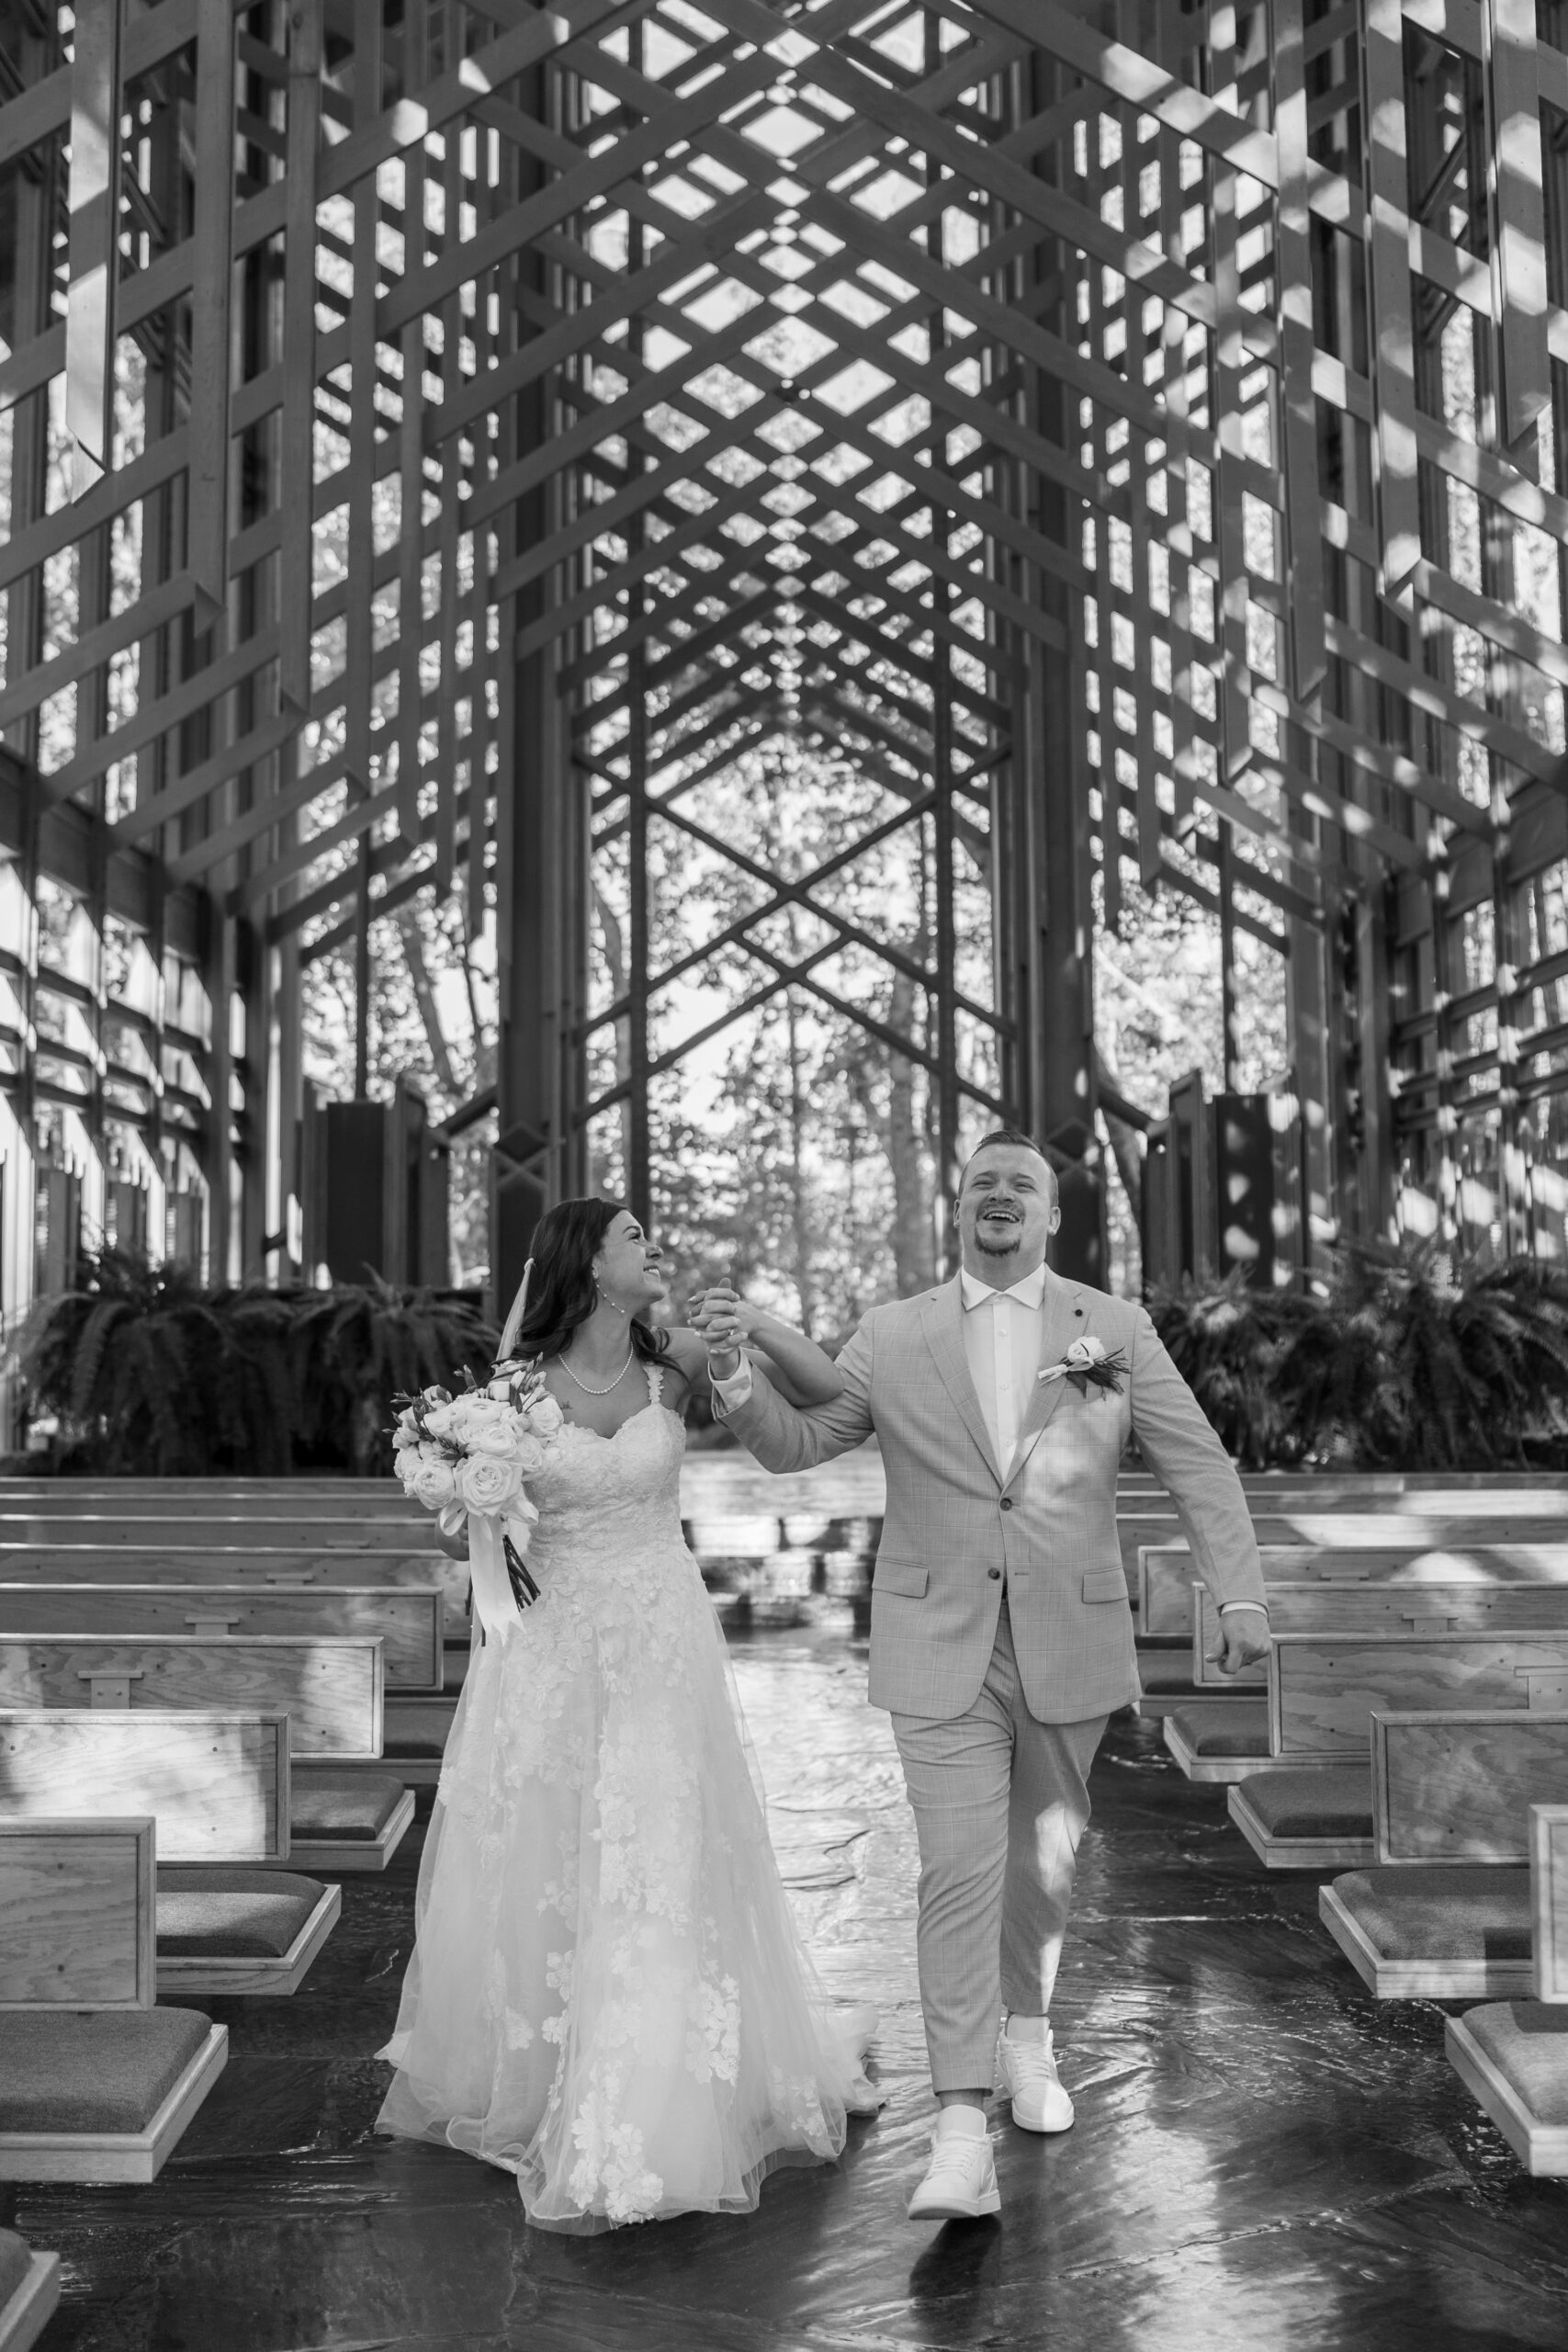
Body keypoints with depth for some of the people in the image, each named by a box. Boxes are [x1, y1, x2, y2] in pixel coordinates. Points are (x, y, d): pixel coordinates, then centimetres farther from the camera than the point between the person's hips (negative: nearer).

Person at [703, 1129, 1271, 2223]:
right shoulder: (892, 1337, 1)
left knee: (1045, 1859, 17)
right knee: (960, 1876, -8)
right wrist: (736, 1370, -11)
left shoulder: (1116, 1329, 1)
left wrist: (1241, 1594, -11)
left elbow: (1199, 1464, -1)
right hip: (942, 1651, -1)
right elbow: (793, 1442, 8)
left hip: (1070, 1647, 2)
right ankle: (962, 2136, -6)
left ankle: (1026, 2037, 42)